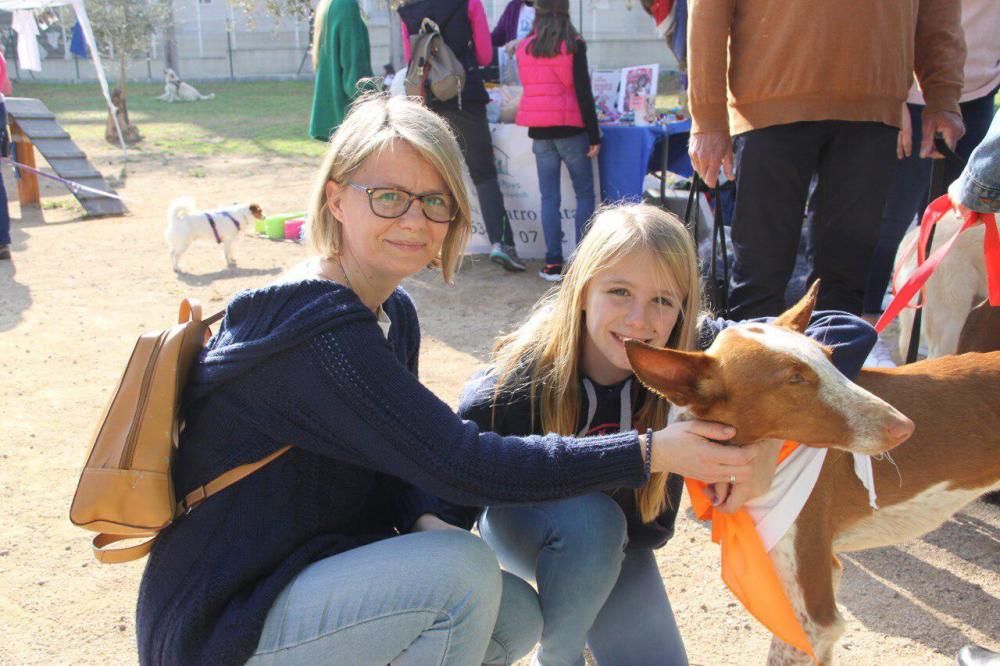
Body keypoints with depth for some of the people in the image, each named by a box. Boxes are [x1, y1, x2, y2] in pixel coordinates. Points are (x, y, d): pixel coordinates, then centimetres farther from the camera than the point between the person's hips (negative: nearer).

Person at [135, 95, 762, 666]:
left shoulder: (394, 314, 4)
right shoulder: (319, 333, -26)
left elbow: (400, 467, 6)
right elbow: (464, 464, -29)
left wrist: (427, 522, -17)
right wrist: (651, 452, -26)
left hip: (303, 571, 8)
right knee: (463, 572, -25)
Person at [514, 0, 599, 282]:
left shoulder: (524, 49, 5)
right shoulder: (573, 46, -6)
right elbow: (584, 93, -8)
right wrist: (594, 136, -4)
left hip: (539, 131, 3)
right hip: (570, 128, -3)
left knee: (549, 197, 6)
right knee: (584, 194, 7)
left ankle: (553, 264, 4)